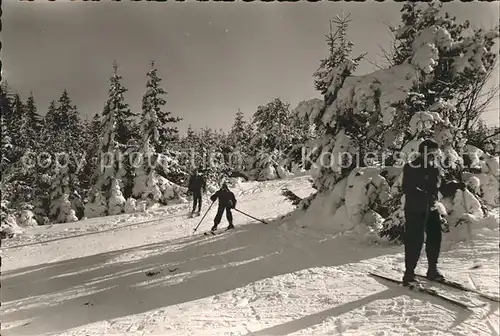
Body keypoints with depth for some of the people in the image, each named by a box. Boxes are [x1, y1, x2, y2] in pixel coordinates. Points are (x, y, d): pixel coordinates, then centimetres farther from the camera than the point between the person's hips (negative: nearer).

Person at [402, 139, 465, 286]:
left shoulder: (434, 168, 13)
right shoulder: (411, 168, -12)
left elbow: (439, 186, 23)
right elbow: (407, 189, -21)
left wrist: (455, 185, 11)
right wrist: (425, 196, -31)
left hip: (432, 209, 8)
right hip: (415, 210, -8)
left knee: (435, 237, 11)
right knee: (415, 240, -7)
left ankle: (432, 270, 27)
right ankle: (409, 274, 1)